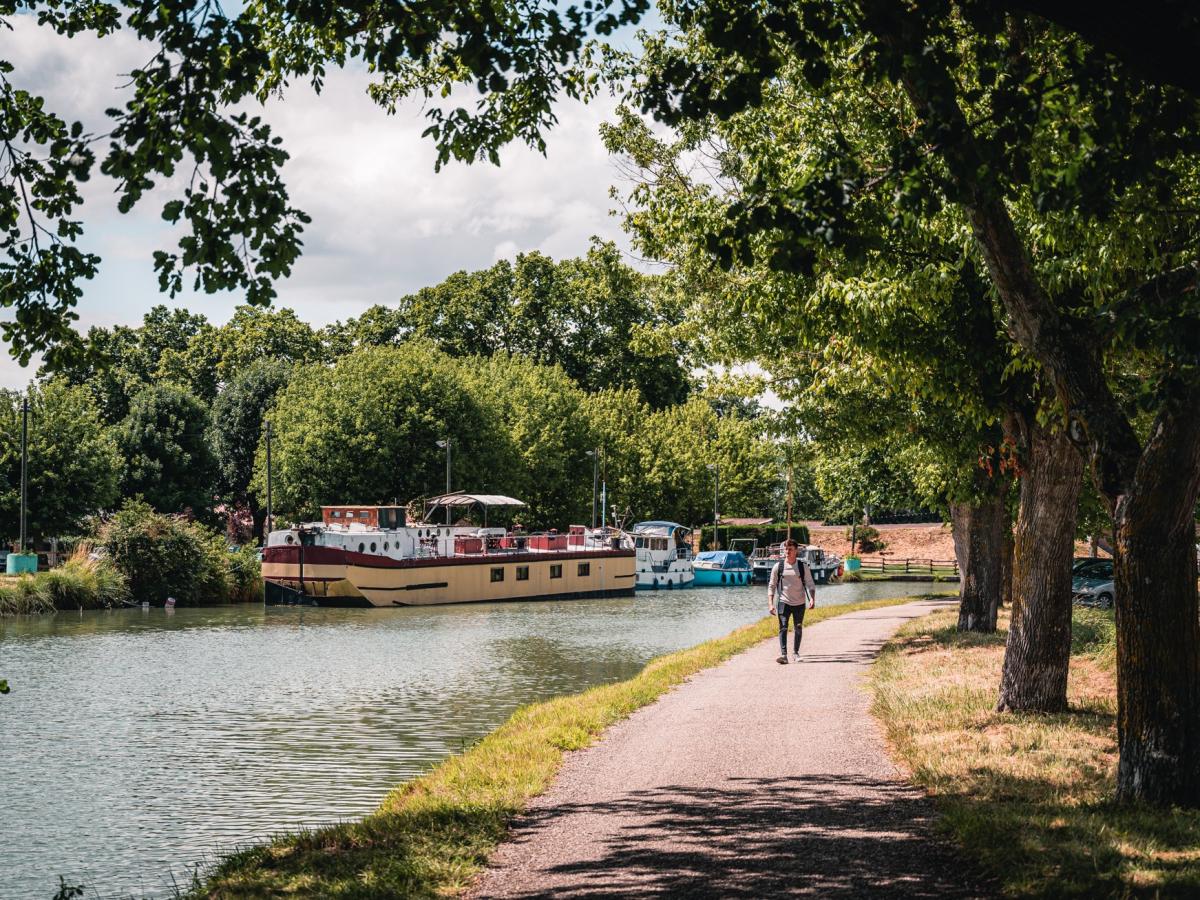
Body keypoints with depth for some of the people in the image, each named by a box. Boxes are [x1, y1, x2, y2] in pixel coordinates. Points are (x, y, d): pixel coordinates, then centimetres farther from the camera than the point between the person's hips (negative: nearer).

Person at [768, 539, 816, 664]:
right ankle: (783, 655, -24)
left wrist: (812, 599, -17)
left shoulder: (803, 567, -1)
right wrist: (770, 604, -8)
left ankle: (795, 652, 30)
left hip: (799, 603, 2)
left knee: (798, 629, 12)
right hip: (783, 602, -2)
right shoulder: (778, 567, -2)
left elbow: (810, 585, 1)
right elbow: (771, 586, 1)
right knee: (783, 628, -16)